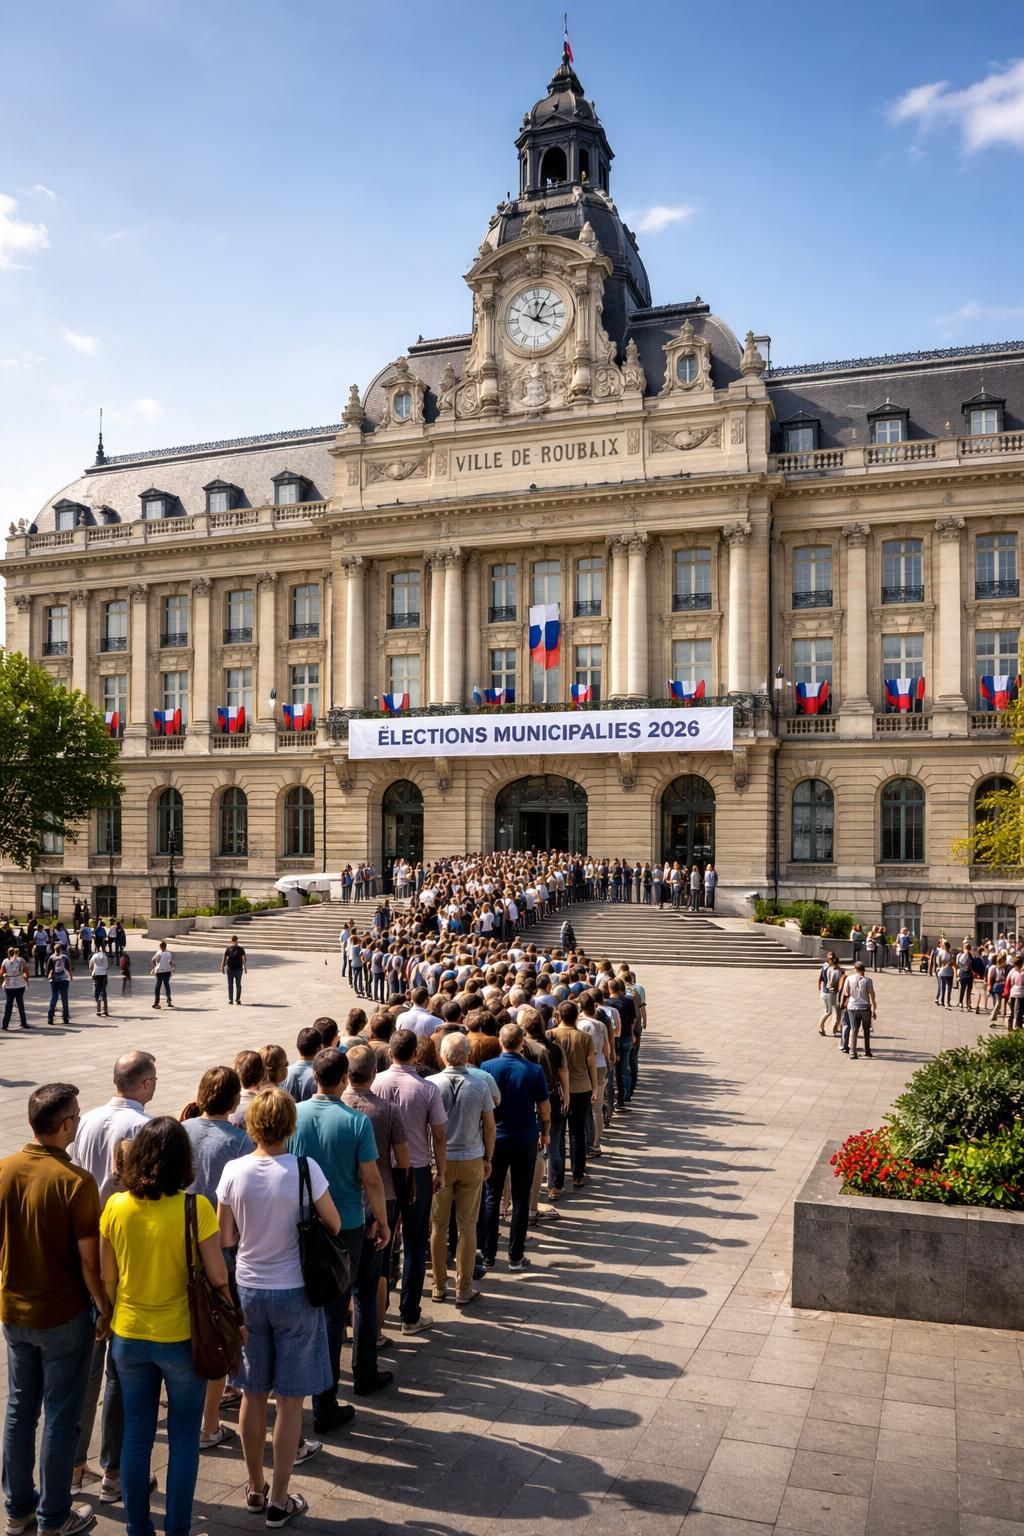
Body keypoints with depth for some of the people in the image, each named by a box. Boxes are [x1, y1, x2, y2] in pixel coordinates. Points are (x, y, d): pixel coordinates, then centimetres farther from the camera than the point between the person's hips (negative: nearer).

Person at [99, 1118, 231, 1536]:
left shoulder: (115, 1207, -9)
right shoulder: (196, 1208, -20)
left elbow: (107, 1277, 1)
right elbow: (217, 1276, -14)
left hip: (128, 1337, 3)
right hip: (180, 1338, -3)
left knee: (136, 1434, 18)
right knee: (183, 1438, 14)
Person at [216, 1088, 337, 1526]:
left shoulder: (234, 1172, -11)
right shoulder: (305, 1169, -19)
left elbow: (224, 1238, -1)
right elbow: (334, 1225, -7)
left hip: (248, 1291, 3)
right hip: (294, 1292, -3)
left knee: (253, 1395, 17)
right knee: (289, 1400, 9)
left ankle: (255, 1489, 32)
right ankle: (279, 1501, 19)